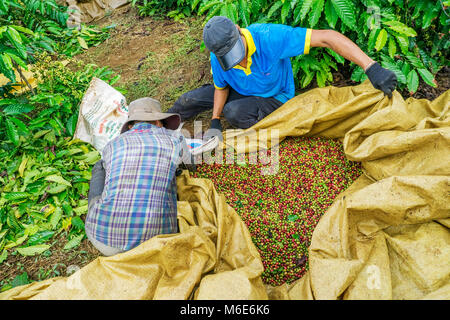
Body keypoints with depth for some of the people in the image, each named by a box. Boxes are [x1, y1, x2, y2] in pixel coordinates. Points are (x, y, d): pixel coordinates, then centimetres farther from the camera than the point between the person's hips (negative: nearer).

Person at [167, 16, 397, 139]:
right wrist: (215, 123, -16)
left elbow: (327, 37, -40)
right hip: (241, 91, 5)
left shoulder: (268, 37, -38)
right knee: (190, 99, -1)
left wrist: (372, 69, -46)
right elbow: (221, 88, -3)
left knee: (233, 112, -34)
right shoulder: (218, 58, -22)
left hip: (274, 97, -4)